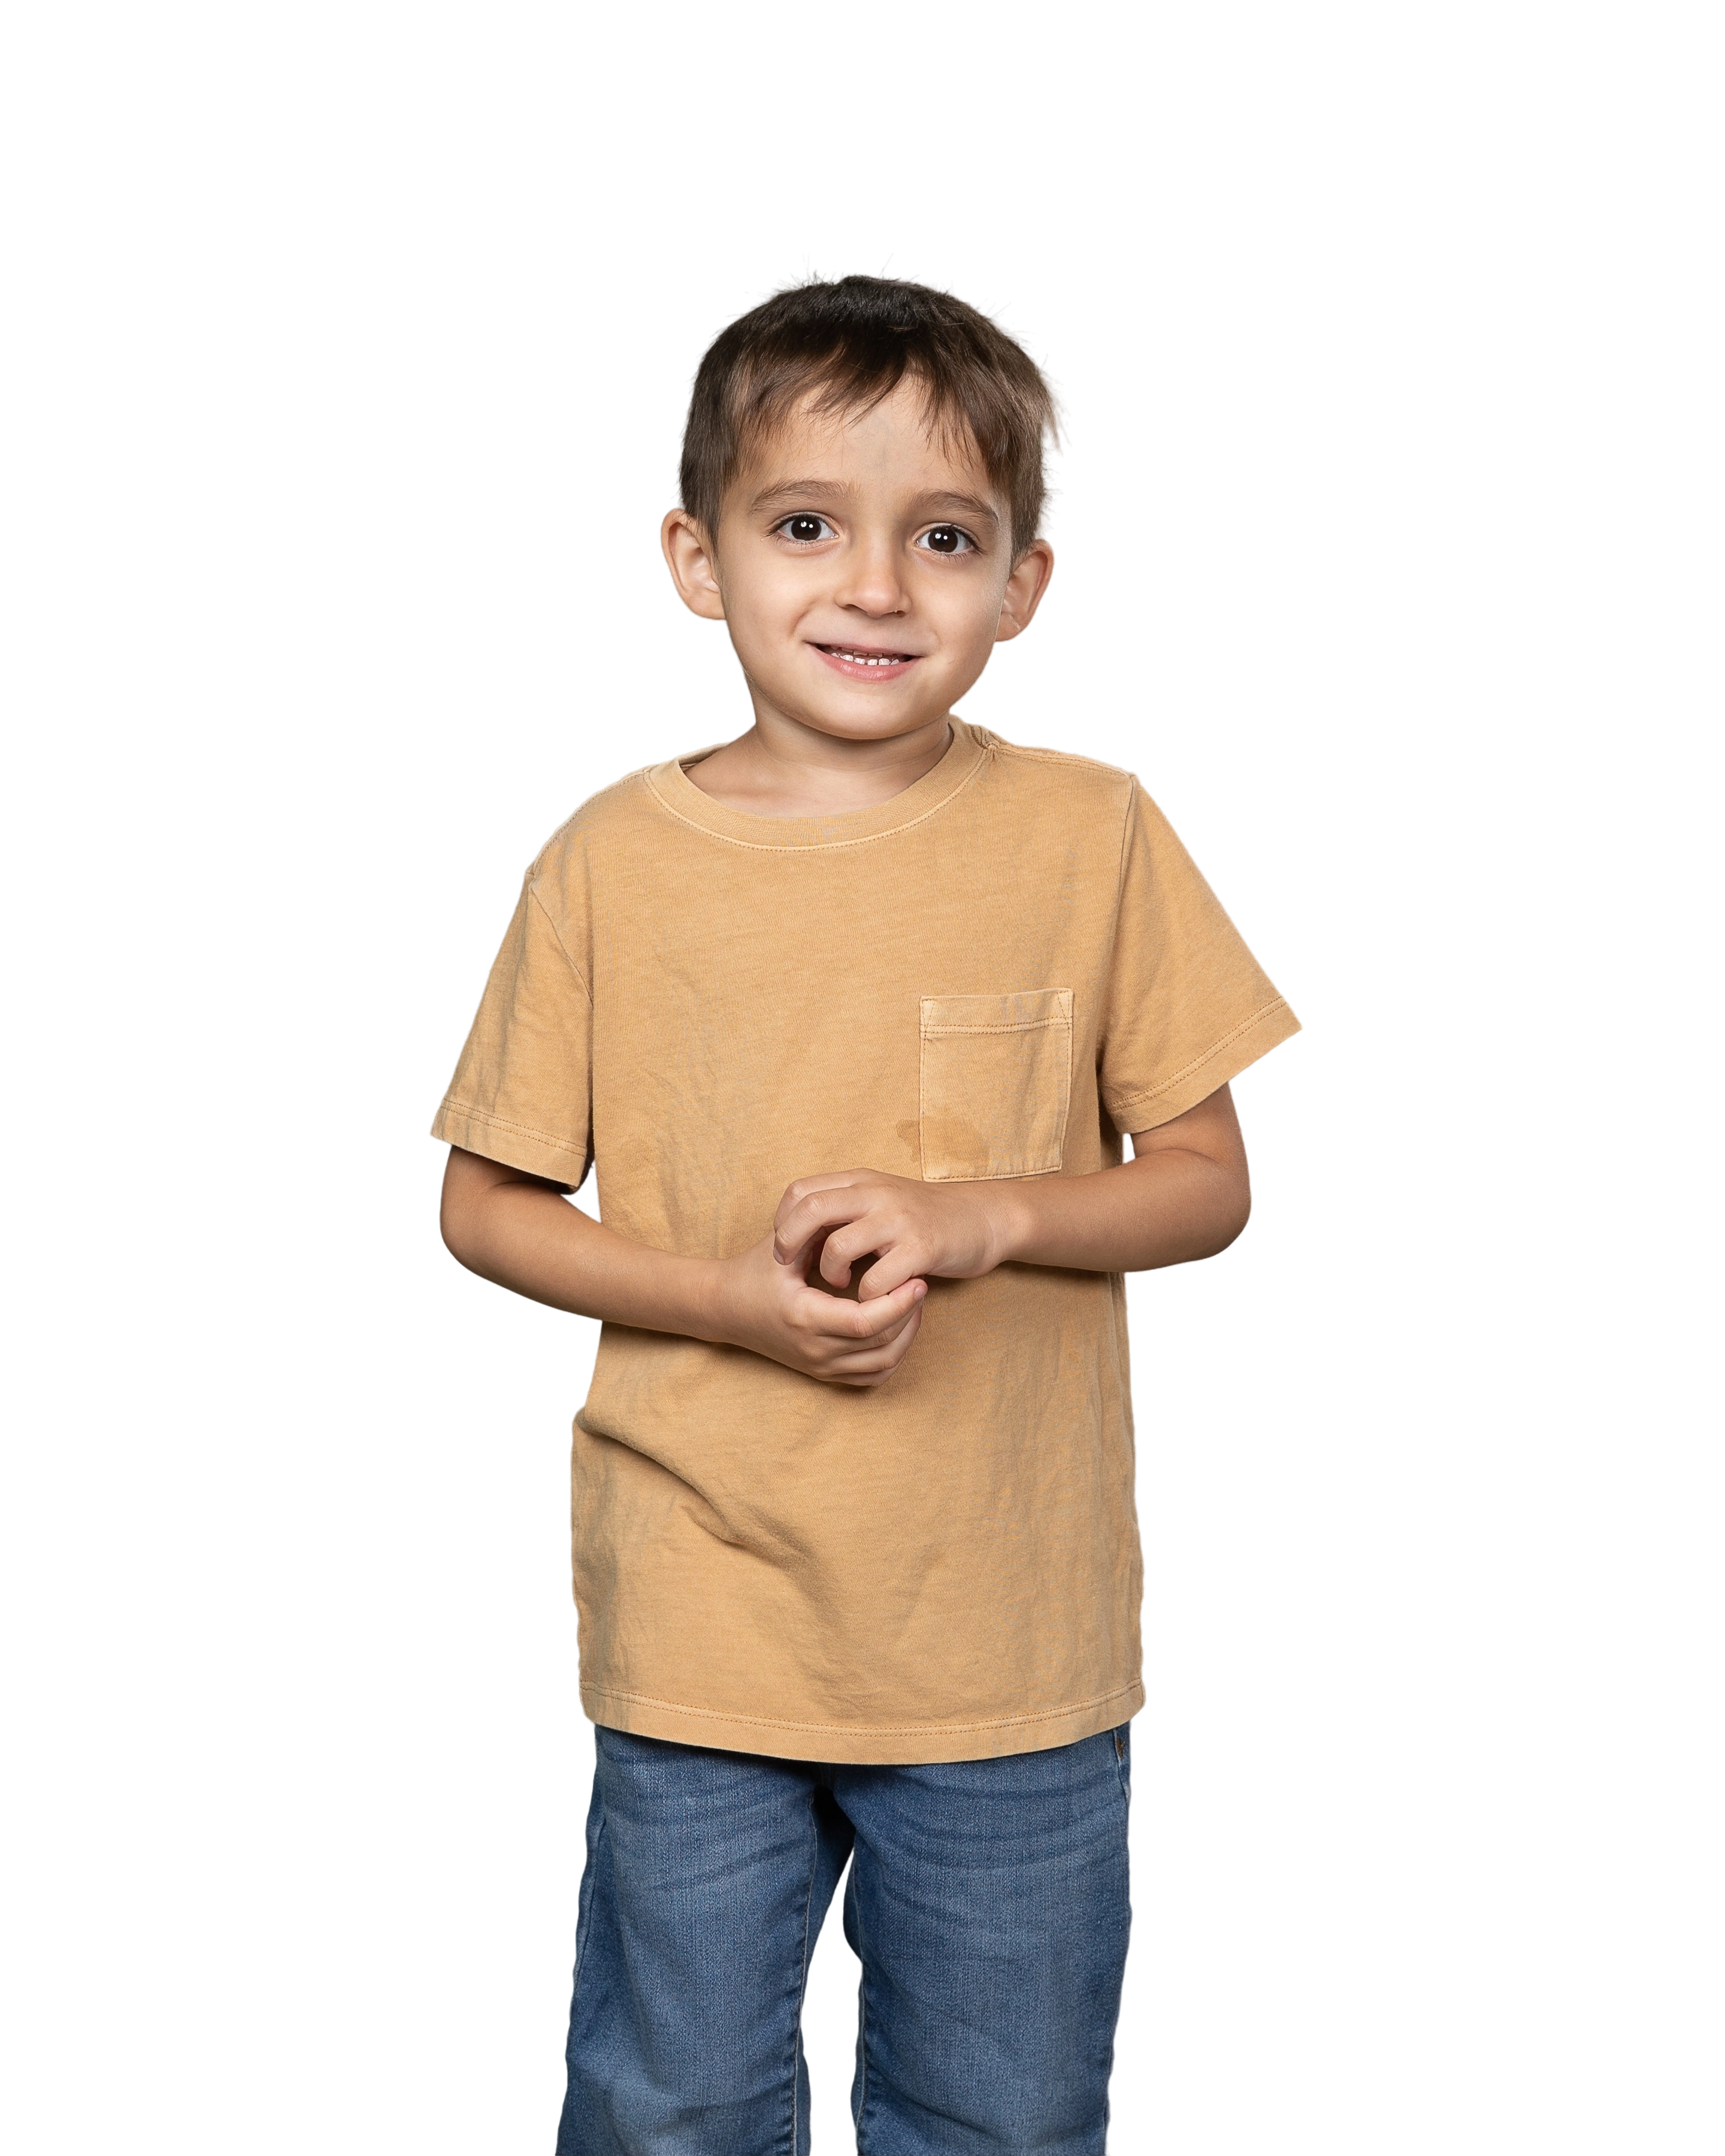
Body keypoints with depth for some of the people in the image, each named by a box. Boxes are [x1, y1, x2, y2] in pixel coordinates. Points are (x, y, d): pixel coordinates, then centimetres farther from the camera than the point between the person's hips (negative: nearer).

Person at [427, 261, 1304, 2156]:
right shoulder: (612, 858, -6)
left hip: (1017, 1643, 0)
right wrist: (730, 1300, -16)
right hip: (695, 1630, 0)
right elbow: (483, 1206, 1)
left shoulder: (1093, 837, -6)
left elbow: (1206, 1185, 0)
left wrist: (979, 1216, -19)